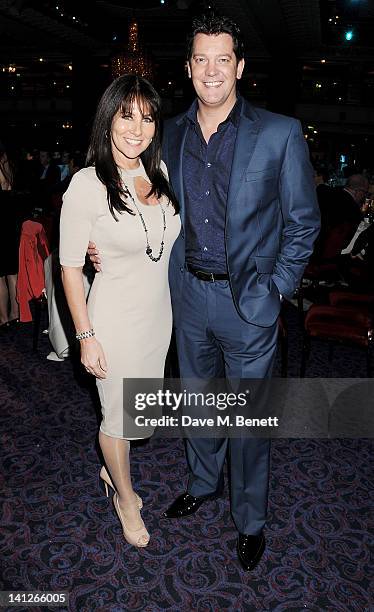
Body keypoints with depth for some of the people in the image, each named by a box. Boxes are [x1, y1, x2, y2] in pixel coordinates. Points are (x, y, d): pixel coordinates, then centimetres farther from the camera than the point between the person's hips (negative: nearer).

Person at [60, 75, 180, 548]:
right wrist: (86, 336, -13)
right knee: (118, 415, 12)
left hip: (159, 312, 6)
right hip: (116, 318, -6)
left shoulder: (160, 172, -1)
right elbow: (70, 266, -13)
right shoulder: (87, 184, -18)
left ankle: (112, 468, 50)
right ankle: (124, 498, 40)